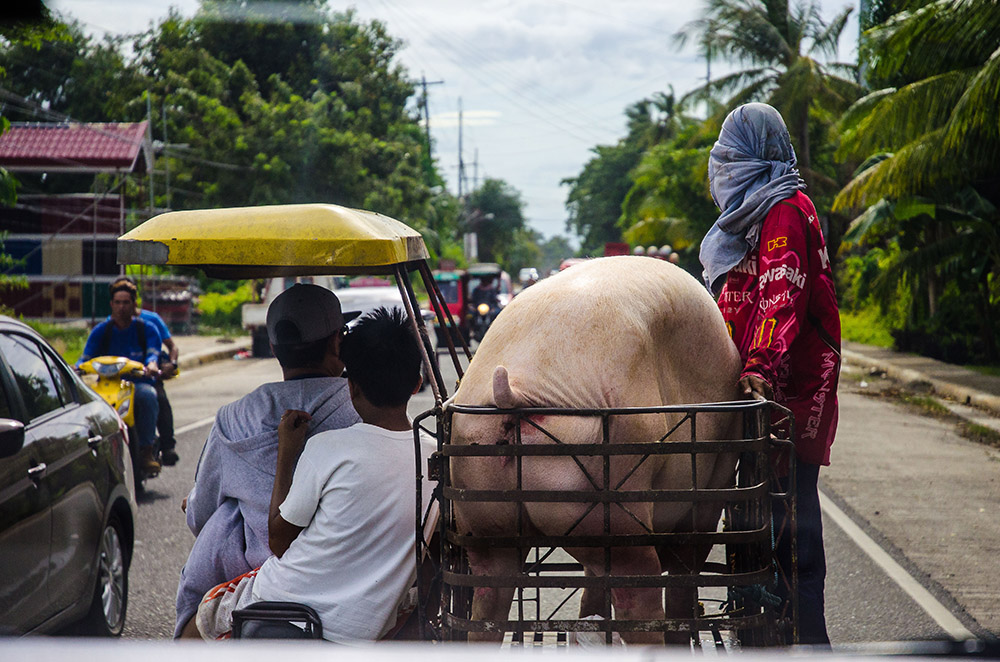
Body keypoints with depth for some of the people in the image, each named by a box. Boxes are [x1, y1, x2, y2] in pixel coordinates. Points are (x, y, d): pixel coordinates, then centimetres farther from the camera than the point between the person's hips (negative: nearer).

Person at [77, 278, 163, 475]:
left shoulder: (147, 329, 9)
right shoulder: (100, 330, 14)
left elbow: (154, 353, -8)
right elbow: (86, 357, 4)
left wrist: (151, 365, -32)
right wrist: (77, 368, -20)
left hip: (139, 382, -1)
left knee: (148, 396, -37)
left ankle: (146, 451, -26)